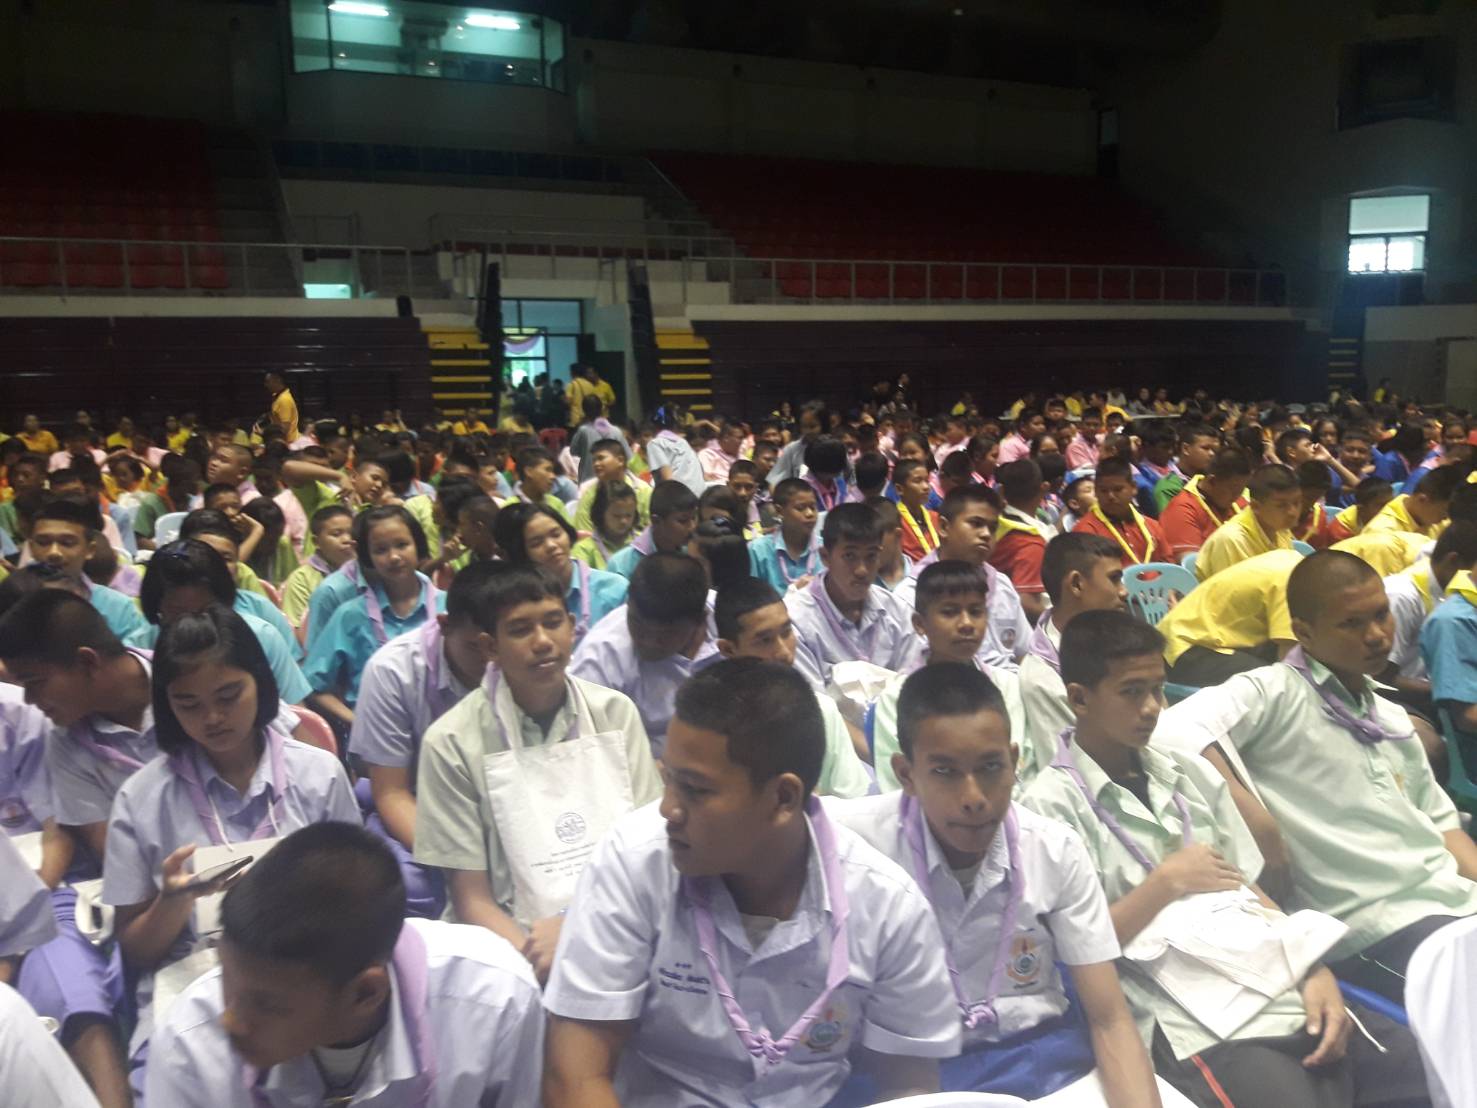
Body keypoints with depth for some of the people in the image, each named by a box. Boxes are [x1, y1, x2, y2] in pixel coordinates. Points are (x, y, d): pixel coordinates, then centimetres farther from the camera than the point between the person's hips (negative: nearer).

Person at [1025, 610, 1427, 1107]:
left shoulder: (1190, 773, 14)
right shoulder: (1052, 805, -6)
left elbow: (1248, 890, 15)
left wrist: (1314, 970, 1)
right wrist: (1168, 881, -9)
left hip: (1283, 986, 6)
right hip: (1191, 1026, -6)